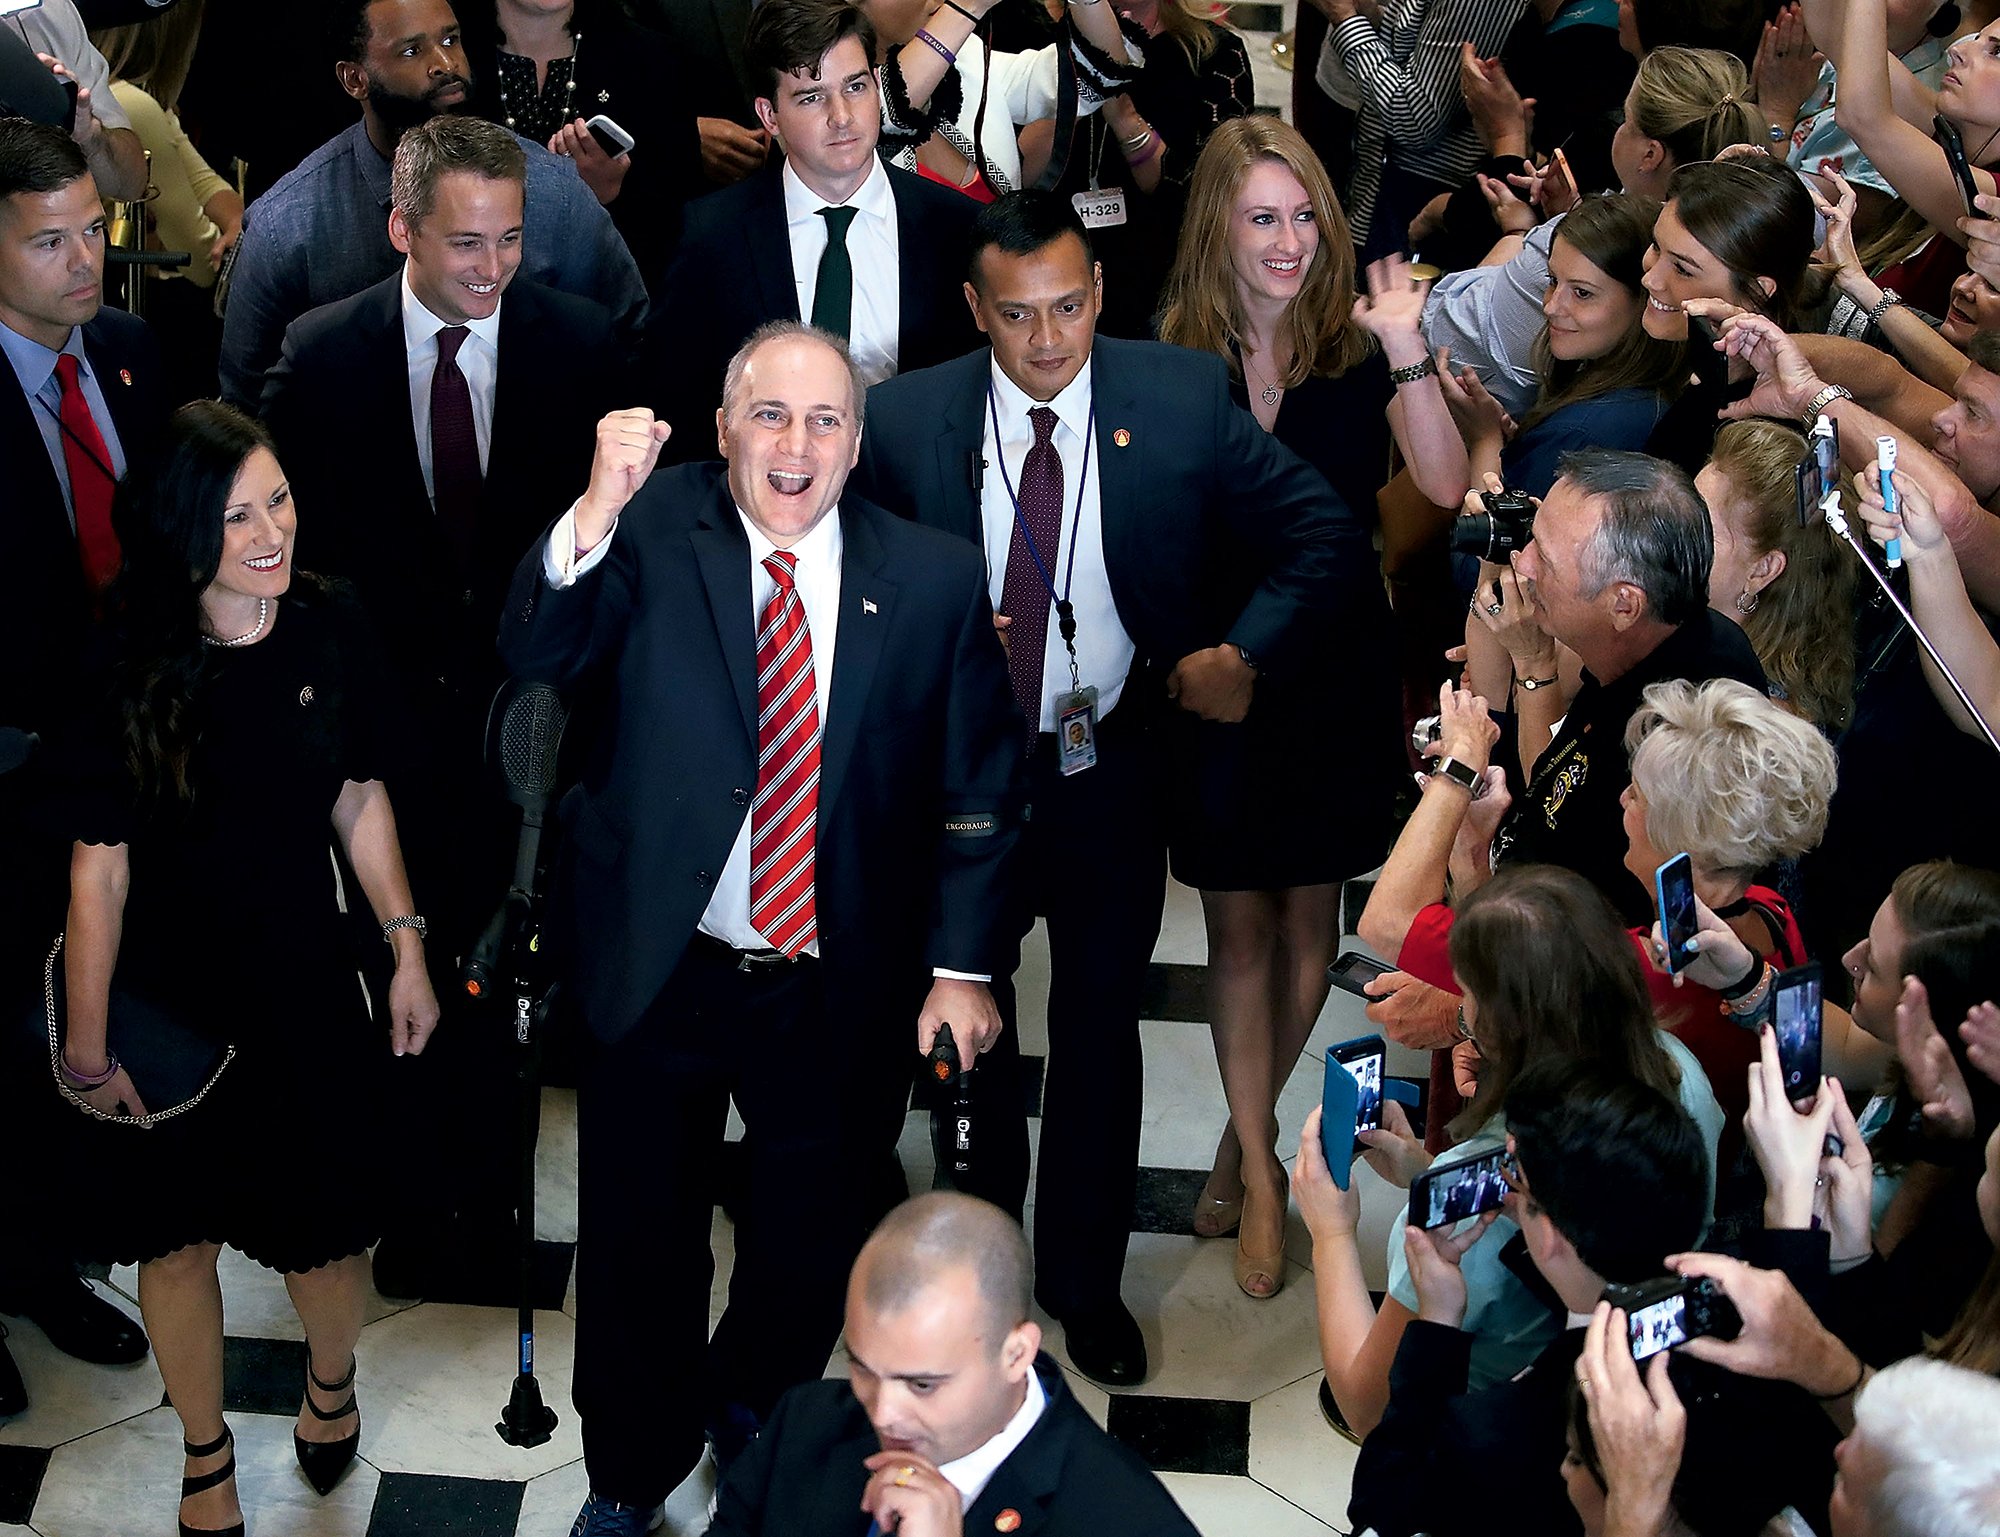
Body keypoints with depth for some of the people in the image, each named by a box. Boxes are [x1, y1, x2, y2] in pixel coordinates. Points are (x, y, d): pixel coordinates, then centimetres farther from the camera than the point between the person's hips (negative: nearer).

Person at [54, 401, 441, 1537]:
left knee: (322, 1226, 12)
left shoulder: (329, 630, -9)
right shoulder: (130, 666, -17)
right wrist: (87, 1041, -9)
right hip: (167, 999, -2)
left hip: (304, 985, 2)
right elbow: (100, 861, -13)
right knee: (177, 1233, 13)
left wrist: (408, 951, 3)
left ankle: (332, 1376, 47)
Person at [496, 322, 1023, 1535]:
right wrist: (598, 514, -38)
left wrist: (962, 966, -4)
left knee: (808, 1252, 19)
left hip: (840, 990, 1)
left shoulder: (935, 579, -7)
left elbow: (980, 787, -1)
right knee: (638, 1249, 16)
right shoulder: (655, 534, -9)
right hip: (660, 969, -1)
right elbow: (537, 654, -22)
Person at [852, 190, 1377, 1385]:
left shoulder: (1183, 401, -12)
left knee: (1100, 1030, 14)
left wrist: (1243, 653, -18)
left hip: (1112, 768, 0)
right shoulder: (908, 420, -12)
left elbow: (1326, 535, -6)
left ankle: (1085, 1280, 35)